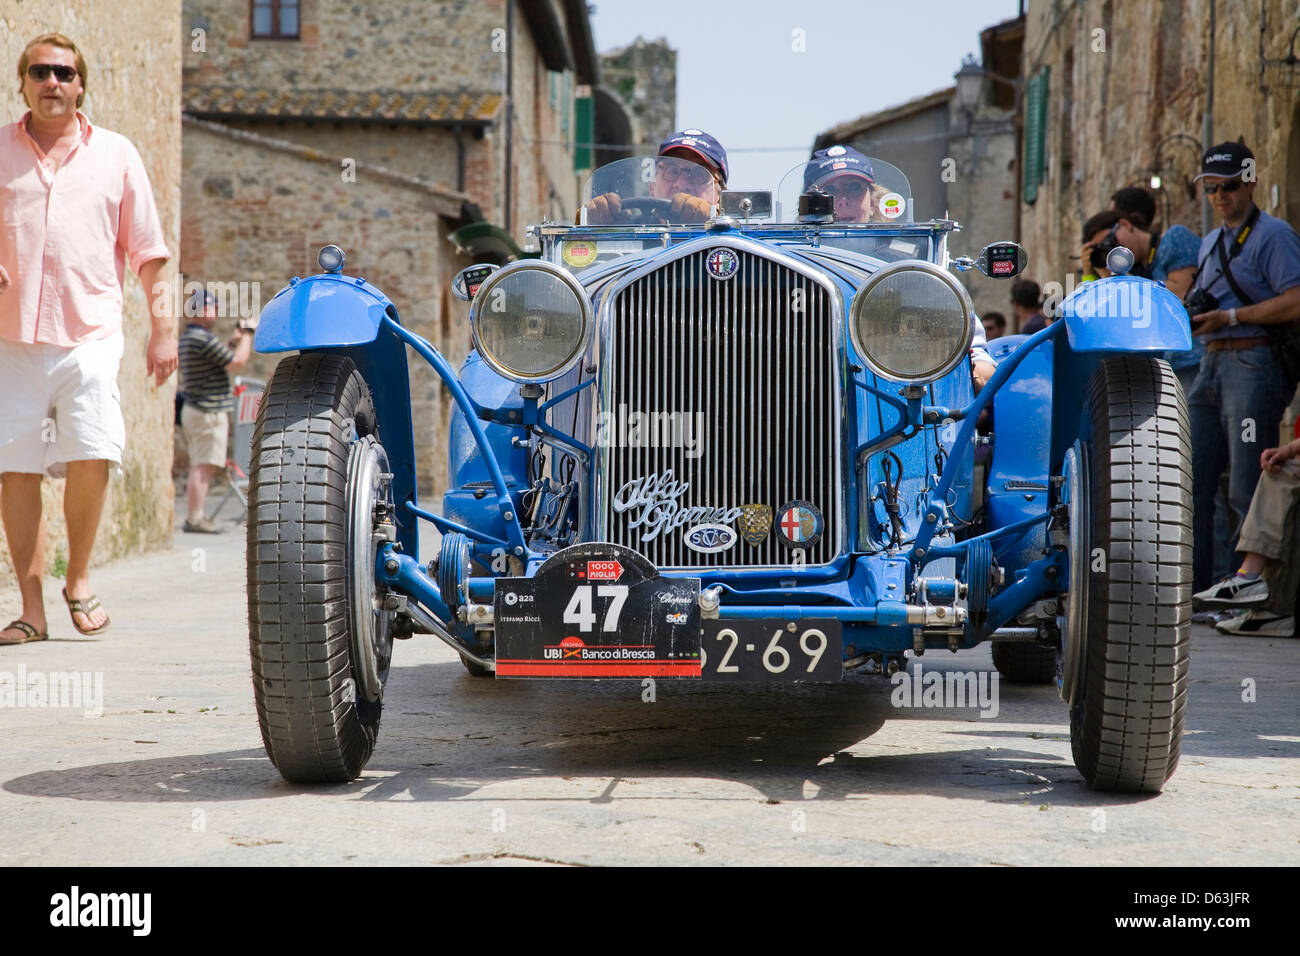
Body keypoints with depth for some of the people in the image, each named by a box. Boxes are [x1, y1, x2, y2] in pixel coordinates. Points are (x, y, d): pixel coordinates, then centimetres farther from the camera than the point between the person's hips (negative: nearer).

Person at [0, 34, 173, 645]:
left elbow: (147, 251, 13)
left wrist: (163, 328, 7)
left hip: (90, 336, -1)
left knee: (92, 457, -14)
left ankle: (79, 580, 9)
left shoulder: (116, 155, 11)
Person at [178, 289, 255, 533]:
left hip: (193, 410, 10)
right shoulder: (204, 338, -16)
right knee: (204, 467, -10)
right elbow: (237, 362, -17)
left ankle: (195, 516, 16)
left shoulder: (187, 337, 16)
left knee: (199, 466, 13)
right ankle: (194, 518, -11)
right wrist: (247, 334, -5)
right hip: (209, 412, -10)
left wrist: (234, 341, 18)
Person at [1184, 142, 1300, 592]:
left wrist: (1229, 317, -15)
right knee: (1192, 482, 7)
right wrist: (1191, 315, 6)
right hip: (1211, 365, 9)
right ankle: (1193, 584, 13)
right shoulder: (1209, 243, 23)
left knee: (1247, 490, -10)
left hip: (1253, 364, -9)